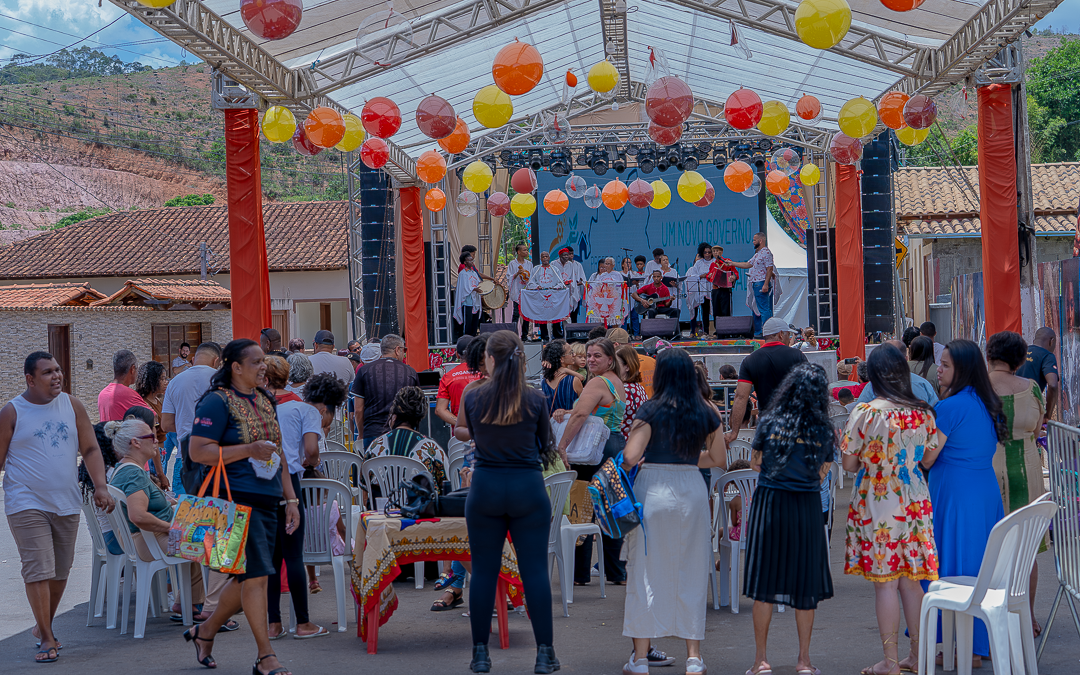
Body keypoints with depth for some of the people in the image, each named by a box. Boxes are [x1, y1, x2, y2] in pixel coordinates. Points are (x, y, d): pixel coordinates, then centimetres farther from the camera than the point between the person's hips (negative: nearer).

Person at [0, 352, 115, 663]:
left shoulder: (73, 406, 7)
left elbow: (90, 449, 8)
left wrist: (101, 487, -3)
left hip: (67, 504, 4)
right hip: (27, 505, -4)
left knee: (60, 571, 12)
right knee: (38, 570, -11)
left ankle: (43, 626, 29)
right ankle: (47, 638, -7)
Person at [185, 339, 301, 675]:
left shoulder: (264, 399, 17)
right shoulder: (217, 402, -8)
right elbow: (198, 451, -15)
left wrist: (290, 499, 17)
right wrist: (250, 450, -18)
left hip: (267, 500, 8)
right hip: (237, 499, -8)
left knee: (246, 577, 11)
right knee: (256, 573, -10)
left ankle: (205, 631, 31)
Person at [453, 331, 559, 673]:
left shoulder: (472, 396, -4)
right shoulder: (535, 399, -6)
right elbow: (546, 442, 6)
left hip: (485, 487, 1)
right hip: (528, 486, -1)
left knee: (483, 571, 8)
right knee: (535, 569, 3)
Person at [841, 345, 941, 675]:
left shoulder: (865, 413, -14)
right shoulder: (923, 413, 0)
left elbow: (849, 464, -9)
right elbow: (929, 458, 10)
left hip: (877, 504, -4)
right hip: (914, 503, 4)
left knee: (885, 583, 1)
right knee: (911, 581, 12)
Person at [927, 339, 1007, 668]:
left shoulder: (949, 407, -15)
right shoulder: (987, 404, 9)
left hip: (955, 493, -8)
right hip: (987, 491, 8)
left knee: (954, 569, -1)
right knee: (982, 567, 13)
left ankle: (967, 648, 2)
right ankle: (984, 641, 19)